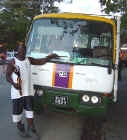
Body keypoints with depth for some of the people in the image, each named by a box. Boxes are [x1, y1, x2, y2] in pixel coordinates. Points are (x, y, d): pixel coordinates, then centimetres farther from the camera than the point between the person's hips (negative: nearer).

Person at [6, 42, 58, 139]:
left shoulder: (29, 60, 6)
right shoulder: (13, 62, -7)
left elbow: (40, 62, 9)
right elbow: (7, 75, -7)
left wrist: (50, 57, 0)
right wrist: (13, 83, -24)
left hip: (28, 90, 4)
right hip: (17, 92, -3)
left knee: (29, 109, 6)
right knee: (17, 110, 6)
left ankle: (30, 129, 18)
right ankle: (20, 127, 28)